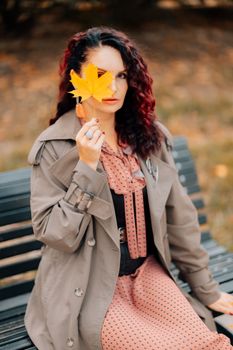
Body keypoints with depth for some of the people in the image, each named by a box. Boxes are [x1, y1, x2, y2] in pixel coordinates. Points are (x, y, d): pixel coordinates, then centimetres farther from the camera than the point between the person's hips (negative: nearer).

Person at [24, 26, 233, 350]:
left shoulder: (149, 135, 1)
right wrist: (87, 168, -24)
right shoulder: (54, 147, -11)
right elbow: (53, 234, -14)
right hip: (90, 291, -4)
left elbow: (178, 215, 7)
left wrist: (206, 289, 12)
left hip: (148, 273, 4)